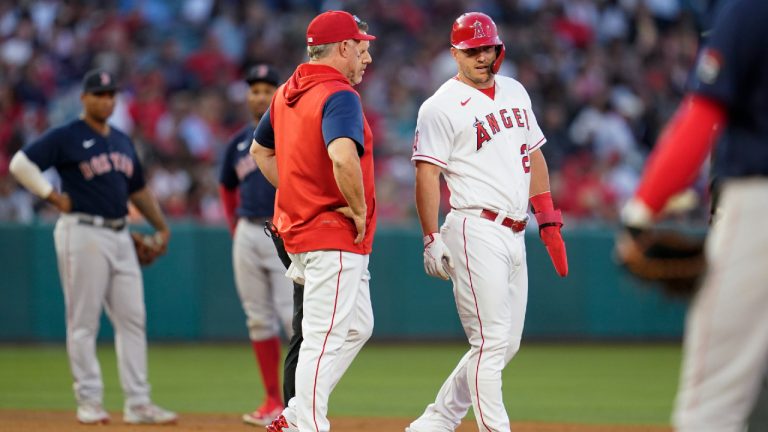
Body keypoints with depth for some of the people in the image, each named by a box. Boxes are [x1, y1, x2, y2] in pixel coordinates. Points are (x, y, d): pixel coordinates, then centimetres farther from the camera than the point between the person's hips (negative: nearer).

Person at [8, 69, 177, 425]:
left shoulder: (122, 141, 18)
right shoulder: (65, 138, -4)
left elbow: (138, 189, 26)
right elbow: (20, 163, -11)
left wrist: (161, 226, 19)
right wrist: (53, 197, -12)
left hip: (120, 236, 7)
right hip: (82, 233, -7)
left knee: (132, 319, 3)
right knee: (84, 322, -3)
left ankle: (137, 403, 6)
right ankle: (89, 401, 1)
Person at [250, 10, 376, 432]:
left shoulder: (286, 93, 12)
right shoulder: (339, 95, -16)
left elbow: (260, 149, 26)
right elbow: (342, 156, -34)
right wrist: (360, 209, -21)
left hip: (298, 225, 10)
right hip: (335, 235, -10)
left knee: (357, 326, 18)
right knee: (326, 340, -6)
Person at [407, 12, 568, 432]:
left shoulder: (514, 91, 16)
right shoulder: (442, 107, -6)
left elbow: (533, 155, 21)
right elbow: (427, 174, -11)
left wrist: (549, 221, 15)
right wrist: (432, 239, -19)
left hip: (515, 235, 8)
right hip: (476, 233, -8)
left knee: (505, 345, 10)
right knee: (491, 342, -10)